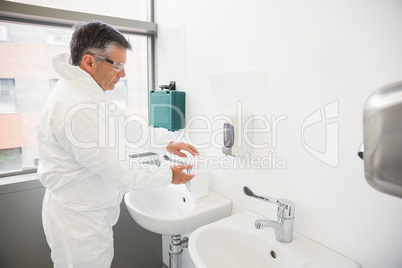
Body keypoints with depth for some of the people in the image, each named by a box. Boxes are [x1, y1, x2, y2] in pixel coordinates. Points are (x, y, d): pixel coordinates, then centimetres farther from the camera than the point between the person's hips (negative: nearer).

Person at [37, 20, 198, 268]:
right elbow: (121, 175, -28)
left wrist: (167, 144, 2)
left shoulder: (88, 92, 1)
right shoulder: (79, 108, -32)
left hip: (92, 212, 9)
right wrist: (169, 176, -14)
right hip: (80, 222, -9)